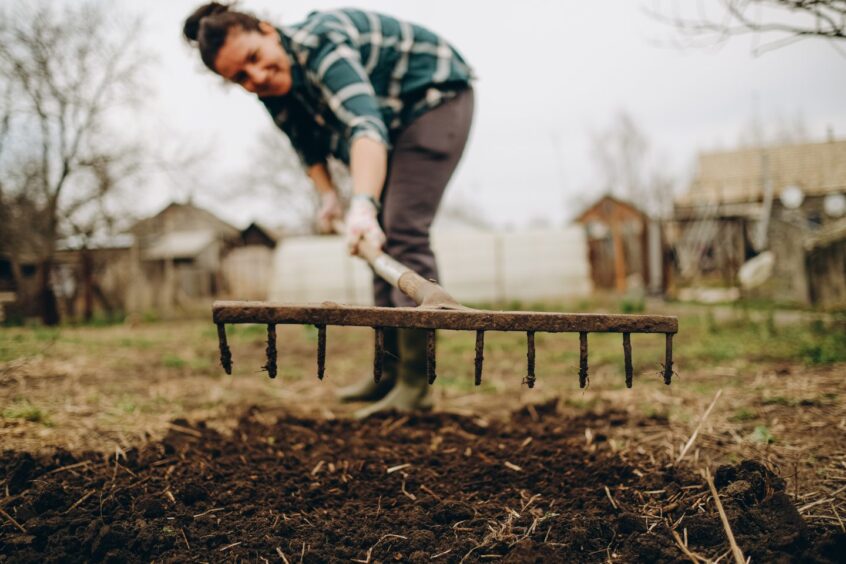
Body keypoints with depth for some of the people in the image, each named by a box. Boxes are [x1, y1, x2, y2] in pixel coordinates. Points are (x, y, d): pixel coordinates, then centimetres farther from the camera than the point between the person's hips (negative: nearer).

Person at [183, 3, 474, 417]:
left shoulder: (319, 45, -34)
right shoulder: (273, 92, -9)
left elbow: (365, 124, -51)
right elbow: (307, 145, 9)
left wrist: (363, 204, -64)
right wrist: (326, 193, -4)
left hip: (435, 96, -9)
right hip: (393, 117, 9)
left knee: (402, 233, -19)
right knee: (380, 241, 6)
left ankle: (415, 386, -16)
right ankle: (390, 373, 14)